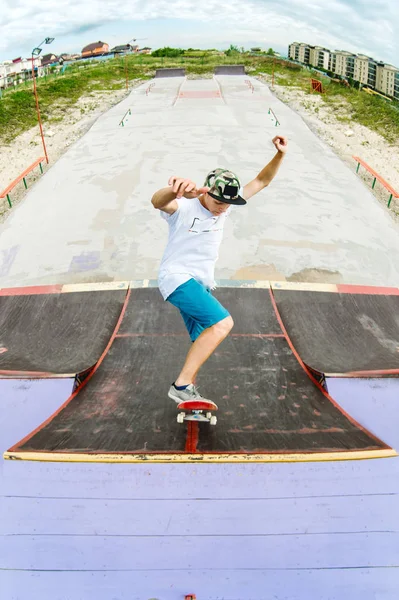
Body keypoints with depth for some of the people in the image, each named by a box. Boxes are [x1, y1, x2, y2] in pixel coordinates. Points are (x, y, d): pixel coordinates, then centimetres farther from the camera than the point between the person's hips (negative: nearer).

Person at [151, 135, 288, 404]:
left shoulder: (226, 203, 4)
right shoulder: (184, 207, -16)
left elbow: (261, 181, 8)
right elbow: (158, 202, -39)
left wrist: (280, 154, -8)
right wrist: (173, 190, -63)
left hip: (202, 283, 8)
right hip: (177, 278, -8)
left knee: (204, 342, 12)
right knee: (223, 322, -26)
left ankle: (188, 391, 28)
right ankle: (181, 385, -22)